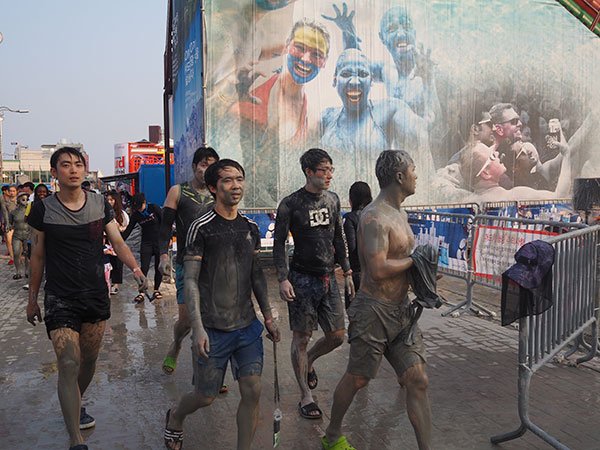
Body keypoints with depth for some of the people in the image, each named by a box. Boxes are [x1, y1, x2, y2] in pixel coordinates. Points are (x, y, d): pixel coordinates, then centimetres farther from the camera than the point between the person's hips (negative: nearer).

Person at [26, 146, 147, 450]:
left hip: (96, 295, 3)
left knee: (89, 359, 16)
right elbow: (38, 256, 3)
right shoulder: (43, 209, -5)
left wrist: (136, 269, -19)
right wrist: (32, 299, 8)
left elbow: (118, 243, 0)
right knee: (69, 364, -12)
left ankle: (75, 406, 44)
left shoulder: (100, 204, 1)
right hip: (60, 299, -3)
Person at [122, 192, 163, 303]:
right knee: (144, 268, -9)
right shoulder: (136, 215, -1)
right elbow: (128, 231, -1)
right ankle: (141, 293, -9)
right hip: (146, 243, 2)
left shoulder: (154, 208, -9)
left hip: (159, 241, -1)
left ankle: (156, 290, 21)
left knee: (158, 267, 5)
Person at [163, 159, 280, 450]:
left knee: (252, 391, 1)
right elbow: (190, 280, -11)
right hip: (213, 328, -4)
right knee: (206, 396, 9)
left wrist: (268, 316, 13)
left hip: (248, 325, 5)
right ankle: (174, 418, 42)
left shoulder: (250, 227, 7)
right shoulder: (201, 227, -10)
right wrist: (198, 328, -18)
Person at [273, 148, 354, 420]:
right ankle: (305, 396, 18)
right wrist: (283, 279, -15)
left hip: (328, 278, 5)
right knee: (302, 338, 3)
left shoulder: (332, 200, 8)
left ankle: (308, 361, 39)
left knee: (337, 336, 8)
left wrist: (347, 272, 14)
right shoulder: (290, 204, -9)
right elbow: (279, 244, -6)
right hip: (302, 279, -5)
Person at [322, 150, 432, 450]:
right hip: (375, 310, -8)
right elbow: (378, 270, -28)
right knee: (357, 379, 10)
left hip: (401, 310, 8)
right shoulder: (375, 217, -20)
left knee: (418, 381, 5)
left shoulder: (400, 213, 11)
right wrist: (415, 259, -14)